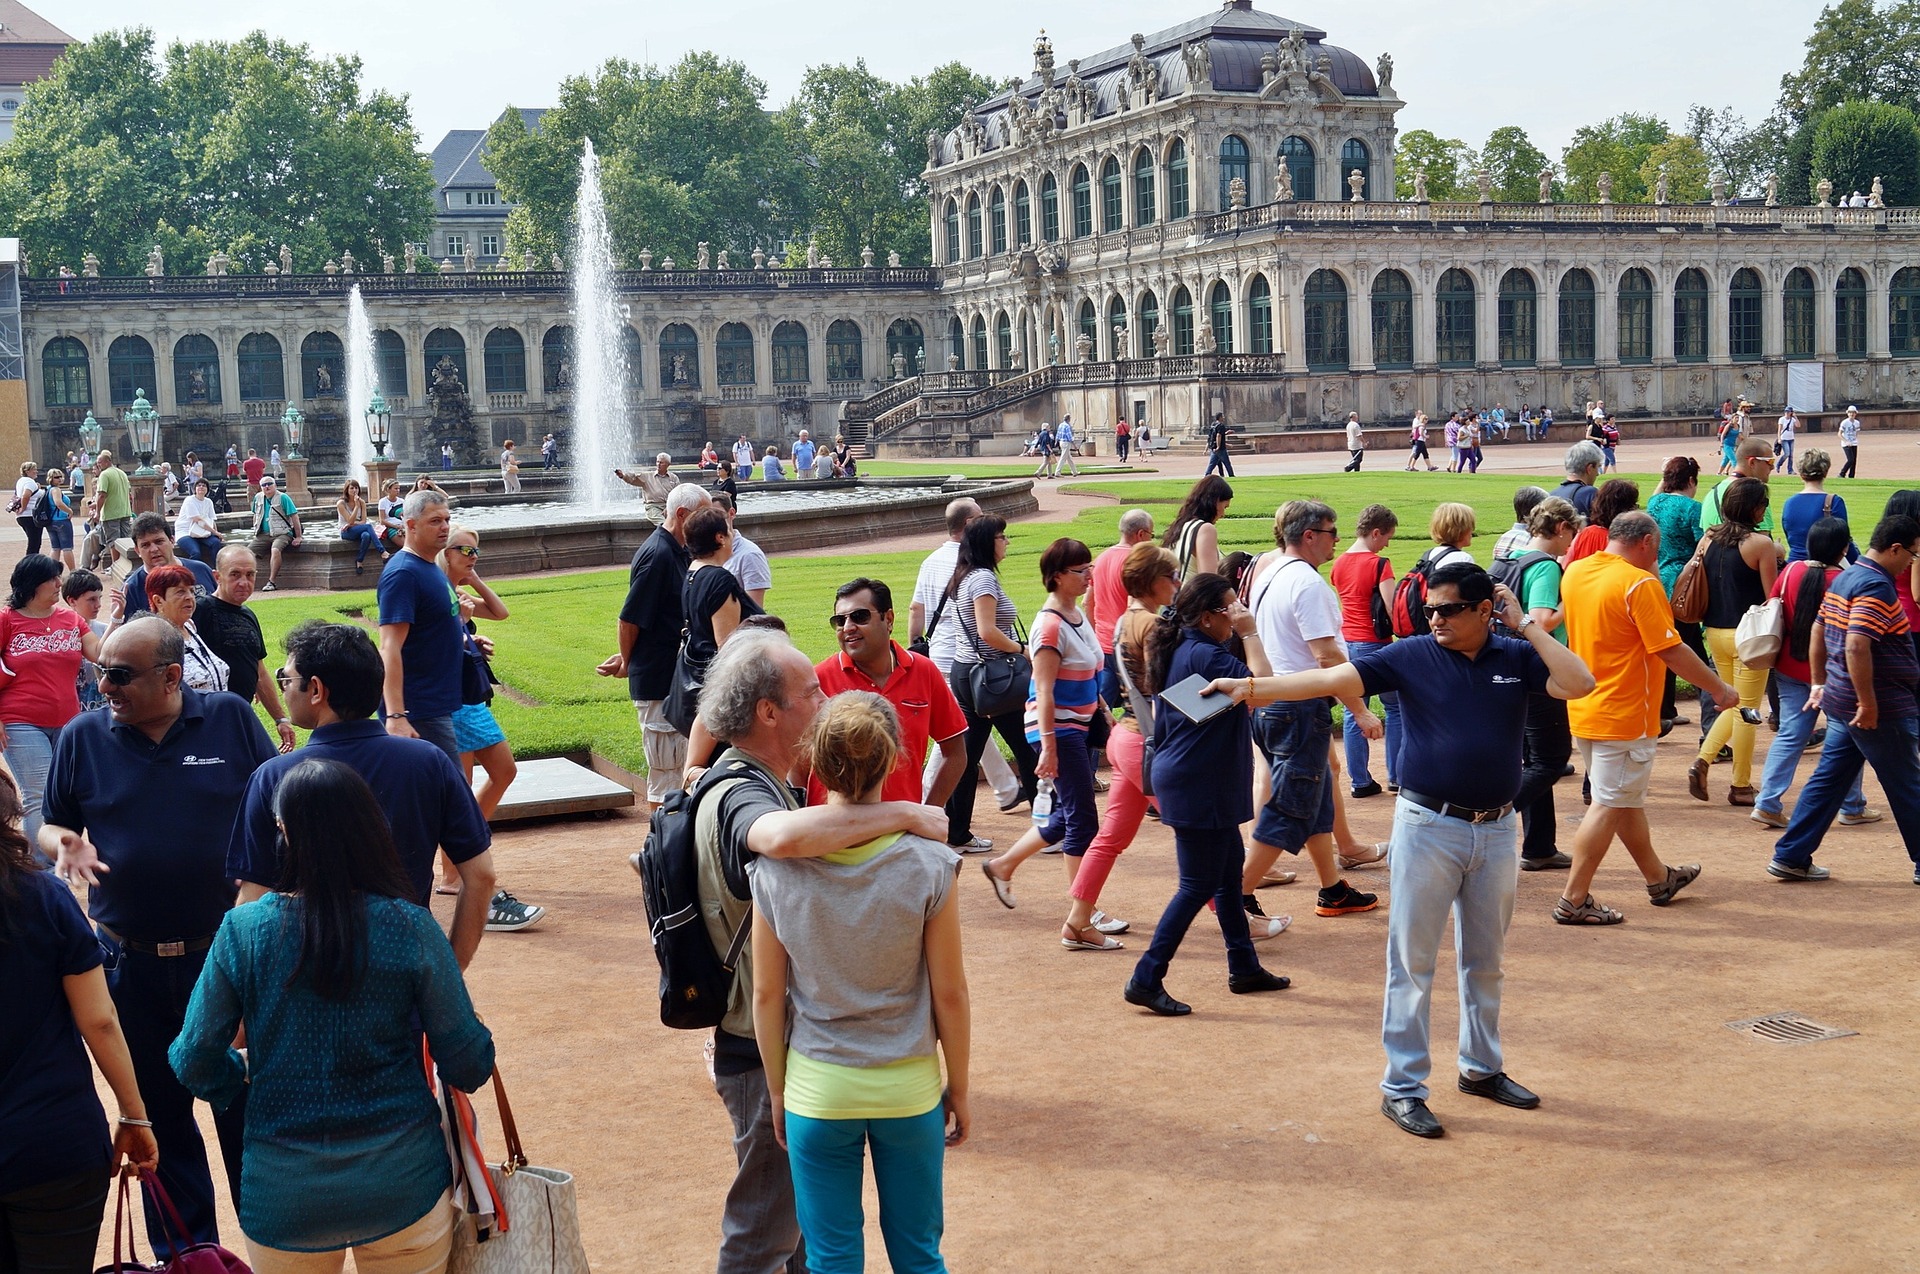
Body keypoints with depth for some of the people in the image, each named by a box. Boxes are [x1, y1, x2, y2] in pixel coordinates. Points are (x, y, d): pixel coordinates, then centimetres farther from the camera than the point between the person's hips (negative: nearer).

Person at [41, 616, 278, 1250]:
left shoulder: (231, 719, -4)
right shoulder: (82, 737, -1)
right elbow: (51, 824, 9)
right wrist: (66, 844, -14)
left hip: (229, 953, -1)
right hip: (132, 961, 2)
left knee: (247, 1103, 9)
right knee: (160, 1111, 13)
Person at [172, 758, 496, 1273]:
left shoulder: (242, 930, -11)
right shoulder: (412, 929, -13)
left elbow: (195, 1061, -4)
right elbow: (467, 1064, -9)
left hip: (283, 1200, 1)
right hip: (404, 1188, -1)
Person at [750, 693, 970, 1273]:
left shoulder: (778, 870, -13)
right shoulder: (927, 865, -15)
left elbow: (766, 996, -4)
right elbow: (950, 995, -8)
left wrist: (778, 1092, 10)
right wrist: (958, 1089, 6)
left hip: (816, 1091, 0)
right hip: (909, 1088, 0)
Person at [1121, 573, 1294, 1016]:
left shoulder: (1179, 651, 11)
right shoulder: (1205, 656, -20)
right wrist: (1249, 632, -21)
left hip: (1186, 778, 11)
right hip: (1198, 787, -11)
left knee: (1229, 871, 18)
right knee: (1198, 886, -5)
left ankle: (1244, 968, 28)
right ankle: (1146, 980, -2)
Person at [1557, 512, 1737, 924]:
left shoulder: (1575, 573, 6)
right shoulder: (1639, 583, -17)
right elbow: (1671, 651, -18)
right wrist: (1718, 689, -8)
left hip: (1584, 711, 9)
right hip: (1624, 716, -9)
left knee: (1627, 799, 20)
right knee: (1609, 806, -3)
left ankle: (1659, 878, 36)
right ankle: (1573, 901, -2)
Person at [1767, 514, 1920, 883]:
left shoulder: (1844, 579, 11)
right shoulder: (1876, 586, -19)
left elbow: (1818, 632, 20)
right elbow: (1856, 647, -28)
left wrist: (1819, 683, 24)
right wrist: (1868, 704, -25)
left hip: (1841, 702, 9)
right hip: (1881, 709, -9)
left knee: (1828, 780, 10)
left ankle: (1790, 857, 9)